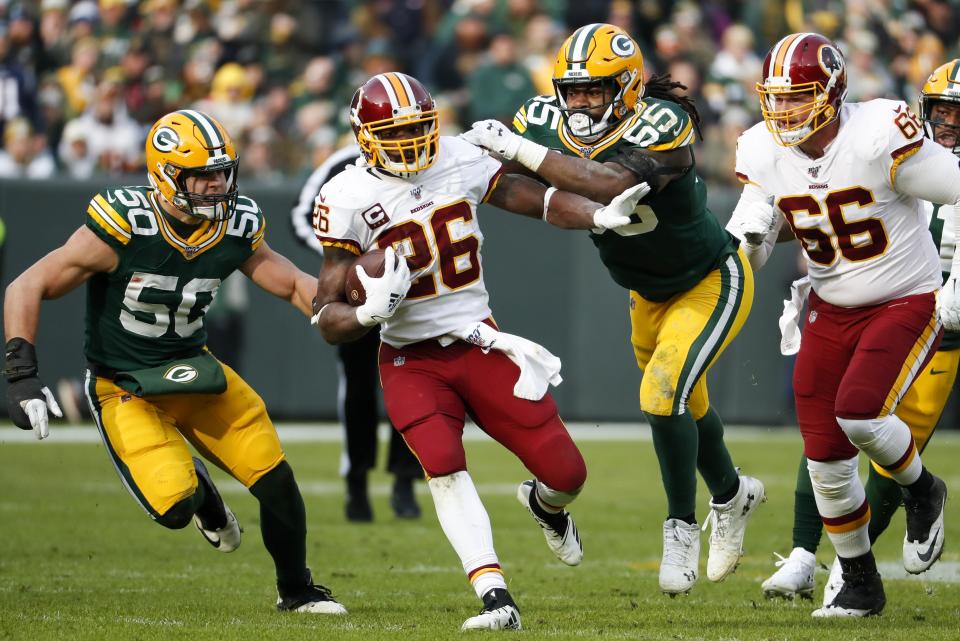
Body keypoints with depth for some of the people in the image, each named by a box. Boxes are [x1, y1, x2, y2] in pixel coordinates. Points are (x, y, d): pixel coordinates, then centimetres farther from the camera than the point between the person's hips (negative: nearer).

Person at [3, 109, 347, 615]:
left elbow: (292, 284, 6)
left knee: (276, 482, -3)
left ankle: (296, 591, 24)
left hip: (193, 372, 5)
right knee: (174, 507, -22)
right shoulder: (123, 227, -26)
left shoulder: (236, 228, -9)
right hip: (124, 388, -5)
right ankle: (199, 491, 18)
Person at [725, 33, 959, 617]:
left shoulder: (879, 137, -24)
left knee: (858, 412, -26)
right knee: (825, 457, 2)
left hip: (908, 302, -6)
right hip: (832, 310, 6)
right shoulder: (764, 153, -6)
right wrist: (750, 238, -21)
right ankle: (860, 585, 21)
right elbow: (746, 253, 3)